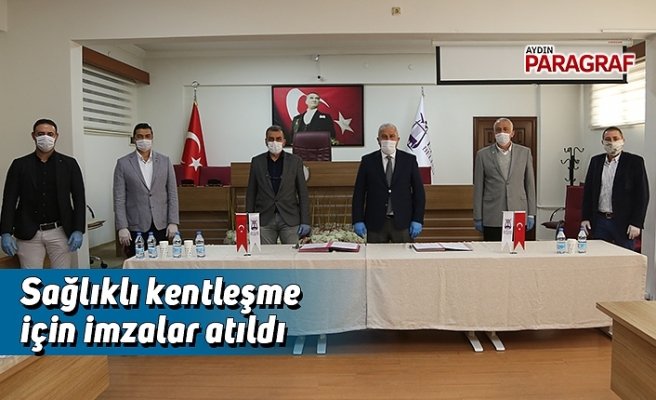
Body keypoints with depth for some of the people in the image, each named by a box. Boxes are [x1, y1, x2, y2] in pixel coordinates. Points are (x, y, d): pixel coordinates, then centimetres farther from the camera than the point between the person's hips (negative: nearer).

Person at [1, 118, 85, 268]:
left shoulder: (69, 164, 3)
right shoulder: (19, 165, 4)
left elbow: (79, 199, 2)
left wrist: (78, 230, -7)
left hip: (60, 232, 0)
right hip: (28, 234, 0)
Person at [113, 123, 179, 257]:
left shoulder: (165, 161, 6)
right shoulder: (123, 163, 1)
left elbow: (172, 194, 5)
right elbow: (119, 199, -1)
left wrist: (173, 222, -1)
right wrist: (122, 227, -8)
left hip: (161, 225, 2)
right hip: (136, 226, -1)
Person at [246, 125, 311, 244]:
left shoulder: (295, 161, 3)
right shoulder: (257, 161, 6)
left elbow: (303, 192, 3)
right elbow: (251, 193, 8)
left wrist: (305, 221, -3)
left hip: (289, 219, -1)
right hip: (264, 220, 1)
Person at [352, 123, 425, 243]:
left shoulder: (409, 160, 4)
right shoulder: (368, 161, 3)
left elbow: (418, 191, 4)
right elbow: (359, 192, 3)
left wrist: (417, 220, -4)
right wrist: (358, 221, -4)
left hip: (402, 222, 0)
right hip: (375, 223, 0)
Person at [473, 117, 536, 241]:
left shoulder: (525, 152, 7)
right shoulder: (483, 154, 3)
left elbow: (530, 184, 9)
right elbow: (478, 188, 3)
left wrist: (531, 214, 5)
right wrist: (478, 218, 0)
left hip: (518, 216, 1)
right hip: (492, 218, -1)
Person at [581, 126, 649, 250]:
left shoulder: (635, 162, -3)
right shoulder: (596, 161, 9)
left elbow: (642, 194, -5)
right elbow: (588, 191, 11)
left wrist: (636, 223, -11)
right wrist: (585, 218, 4)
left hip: (623, 223, -3)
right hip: (599, 221, 3)